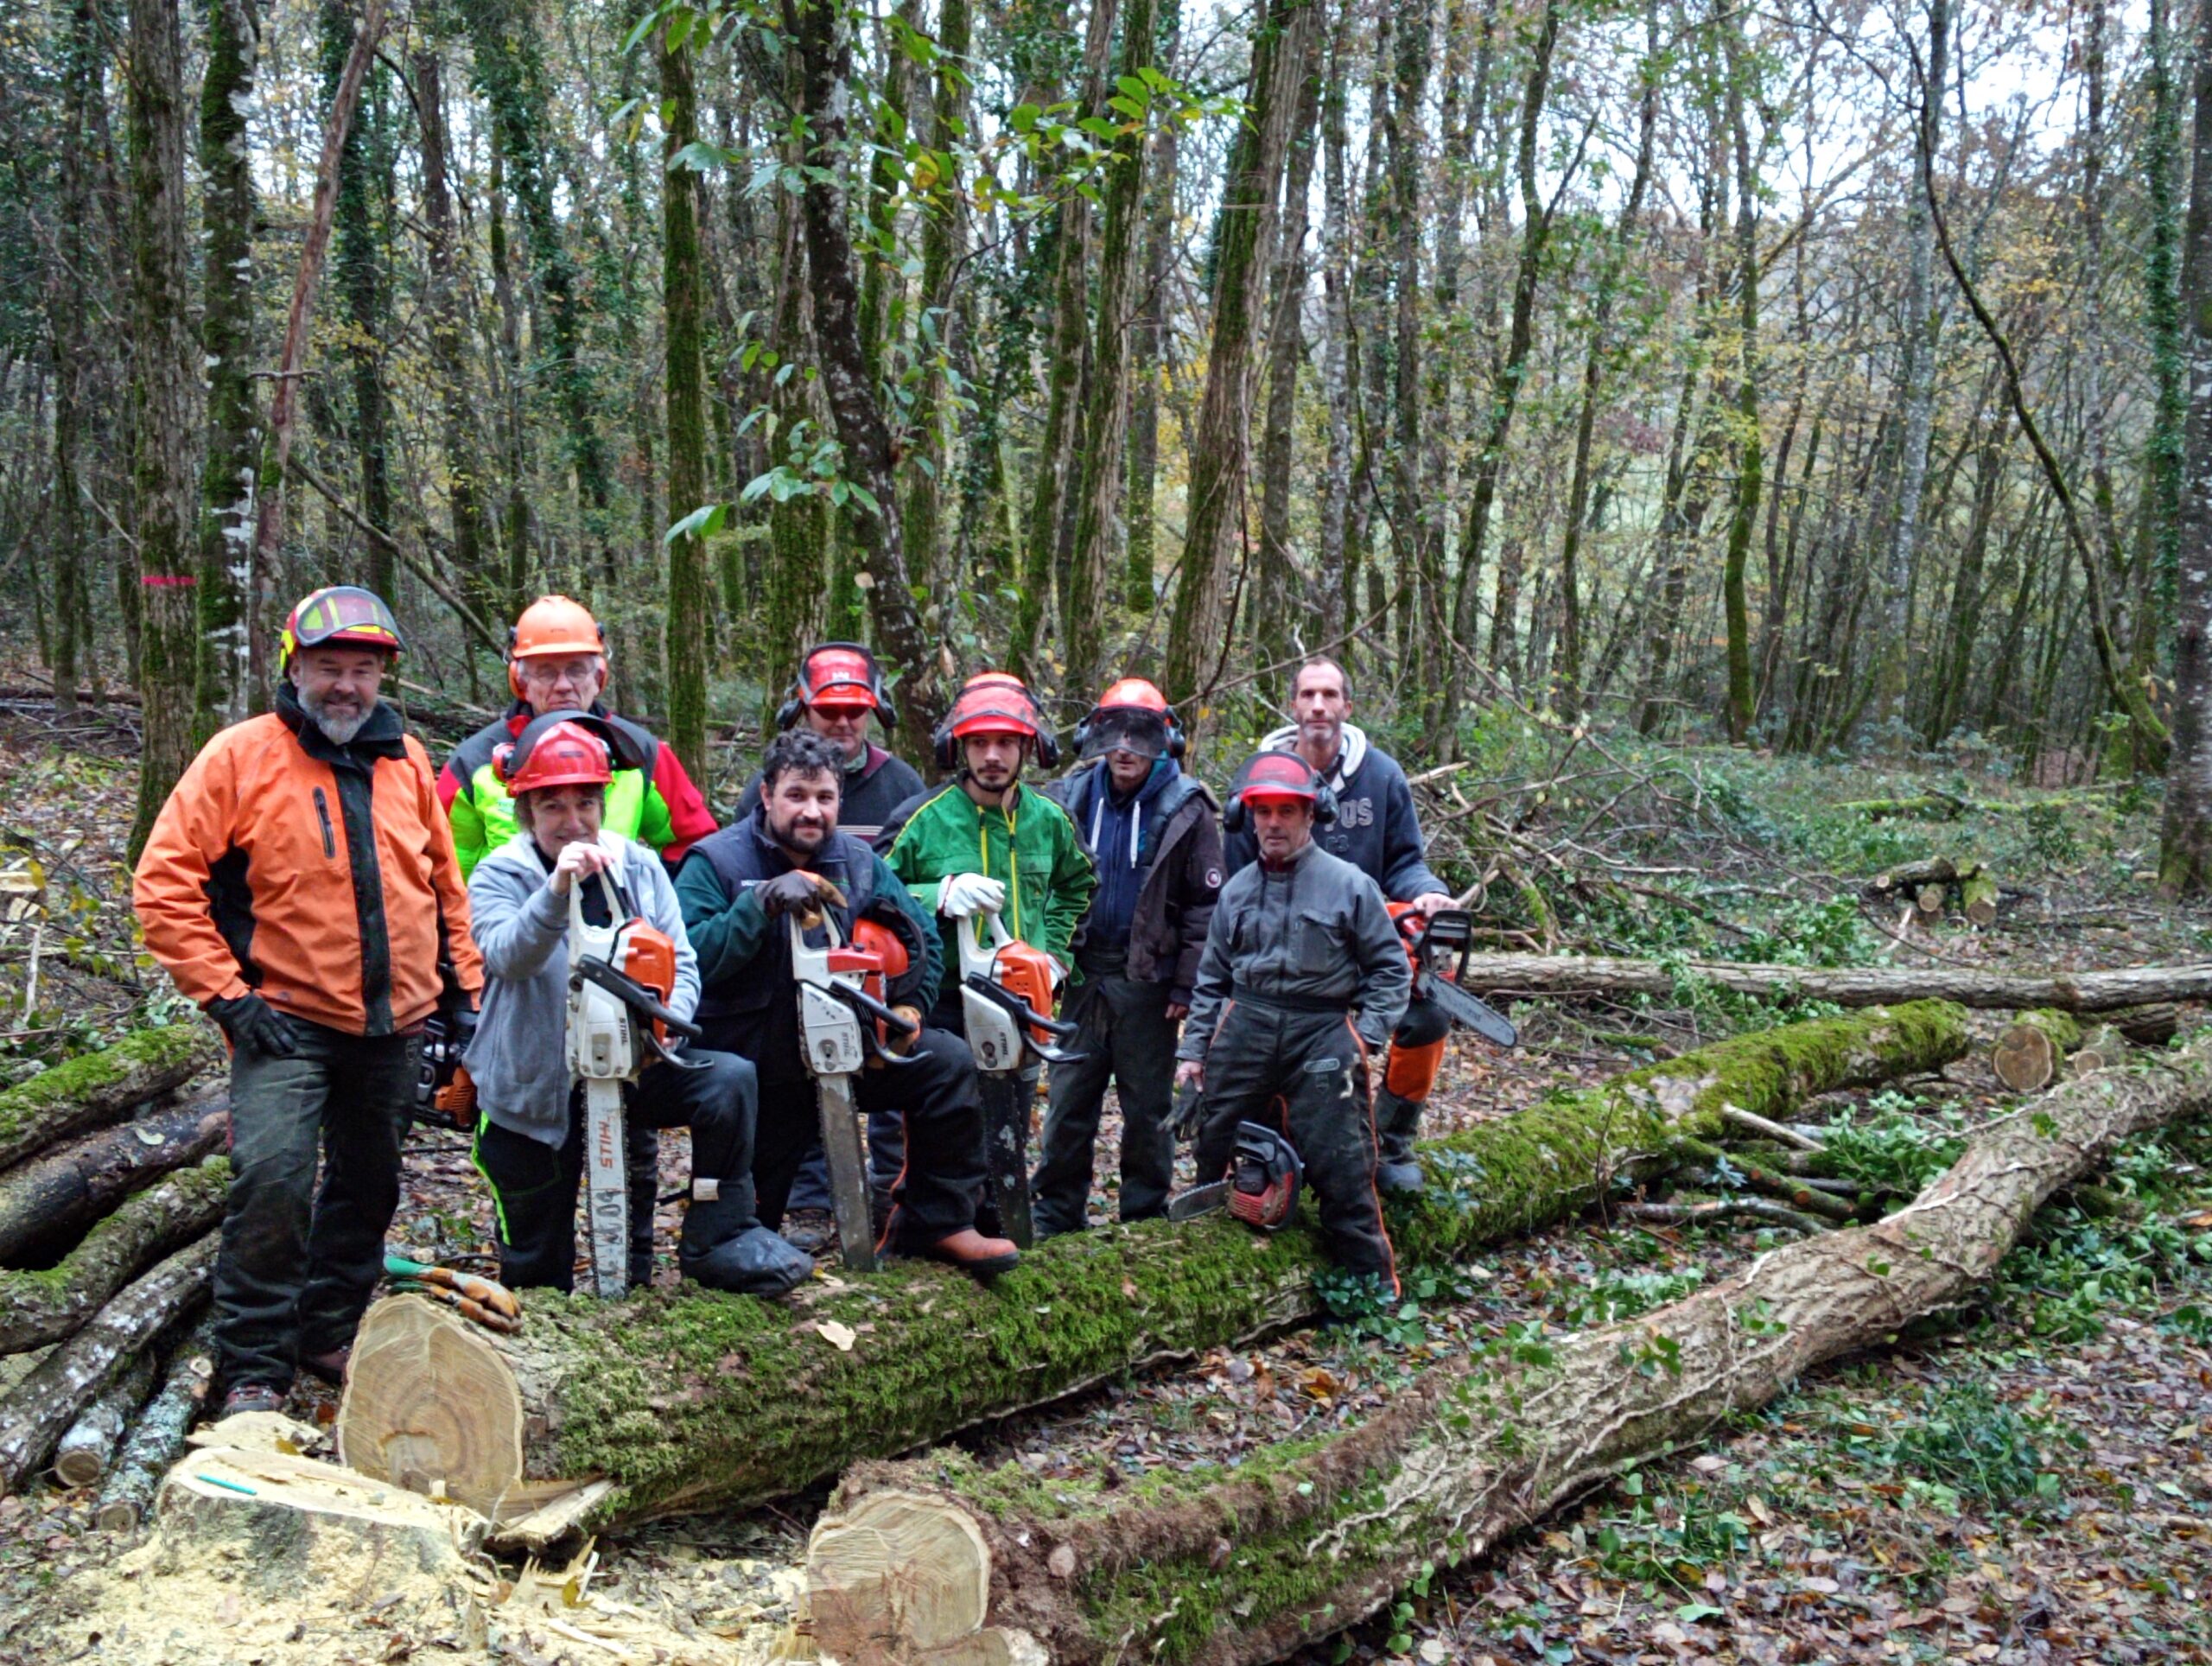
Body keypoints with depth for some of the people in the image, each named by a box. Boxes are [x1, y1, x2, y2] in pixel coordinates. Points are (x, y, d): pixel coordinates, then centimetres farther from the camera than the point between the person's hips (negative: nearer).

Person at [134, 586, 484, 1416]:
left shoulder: (406, 761, 7)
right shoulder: (243, 756, -7)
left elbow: (444, 882, 16)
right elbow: (165, 881, -9)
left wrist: (465, 987, 11)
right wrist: (227, 995, -14)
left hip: (393, 1024, 5)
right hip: (288, 1022, -5)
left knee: (367, 1185, 15)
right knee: (273, 1178, -18)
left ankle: (331, 1333, 33)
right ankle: (254, 1366, -4)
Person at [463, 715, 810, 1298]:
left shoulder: (639, 867, 2)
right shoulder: (499, 876, -7)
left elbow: (682, 964, 0)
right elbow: (507, 956, -27)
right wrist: (557, 890, -45)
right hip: (535, 1082, -2)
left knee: (729, 1080, -25)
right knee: (536, 1280, 2)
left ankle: (718, 1239, -13)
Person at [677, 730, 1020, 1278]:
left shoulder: (860, 863, 3)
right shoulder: (717, 861, -10)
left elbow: (921, 938, 11)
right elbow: (690, 958, -25)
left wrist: (909, 1007, -5)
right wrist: (764, 901, -33)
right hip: (751, 1063, -3)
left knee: (948, 1062, -17)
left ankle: (938, 1222, -7)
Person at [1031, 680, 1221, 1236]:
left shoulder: (1186, 809, -3)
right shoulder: (1074, 798, 7)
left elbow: (1205, 903, -4)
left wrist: (1187, 983, -9)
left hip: (1147, 978, -3)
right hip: (1082, 973, 3)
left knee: (1148, 1104, 7)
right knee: (1069, 1097, 6)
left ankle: (1146, 1212, 19)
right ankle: (1055, 1211, 16)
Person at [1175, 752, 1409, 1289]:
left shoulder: (1349, 885, -2)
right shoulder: (1236, 890, 10)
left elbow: (1391, 968, 0)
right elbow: (1211, 980, 14)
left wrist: (1366, 1037, -9)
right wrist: (1192, 1051, 9)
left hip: (1321, 1036, -4)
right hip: (1243, 1032, 4)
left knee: (1343, 1173, -4)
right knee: (1216, 1162, 11)